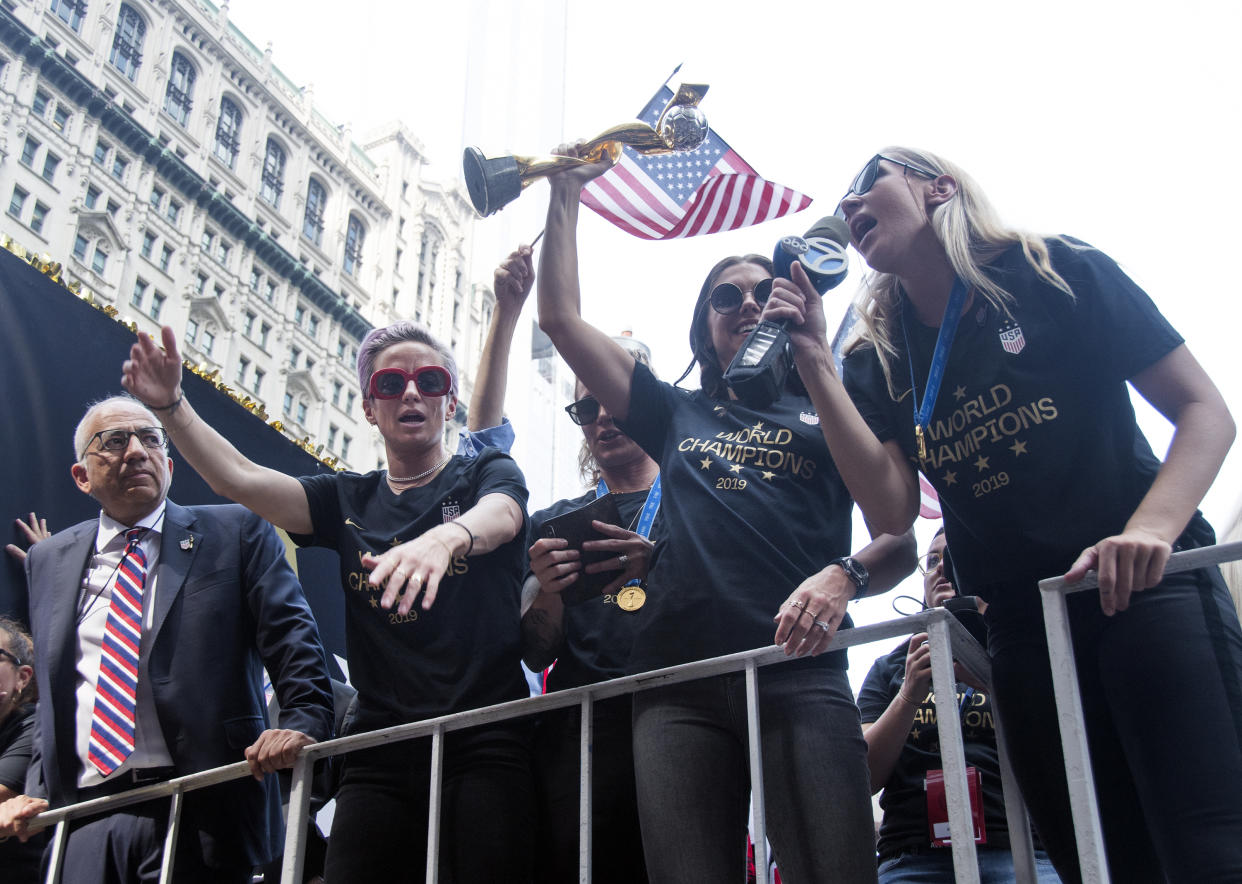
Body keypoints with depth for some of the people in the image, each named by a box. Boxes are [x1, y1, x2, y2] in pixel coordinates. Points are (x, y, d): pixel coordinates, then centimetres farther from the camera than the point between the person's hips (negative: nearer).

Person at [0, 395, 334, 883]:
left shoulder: (236, 532, 5)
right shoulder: (48, 560, 17)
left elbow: (290, 637, -3)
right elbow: (51, 691, 20)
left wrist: (302, 721, -19)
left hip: (200, 810, -3)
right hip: (84, 815, 3)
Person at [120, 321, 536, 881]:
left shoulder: (488, 473, 9)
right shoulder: (349, 500, 18)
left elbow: (499, 516, -16)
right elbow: (236, 478, 6)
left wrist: (447, 536, -38)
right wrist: (172, 405, -9)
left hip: (485, 738, -3)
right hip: (382, 746, 3)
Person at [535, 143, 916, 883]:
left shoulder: (829, 412, 21)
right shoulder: (677, 414, 27)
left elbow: (901, 542, 10)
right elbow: (561, 318, 24)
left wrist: (845, 575, -12)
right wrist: (566, 196, 26)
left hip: (798, 667, -2)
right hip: (679, 682, 2)